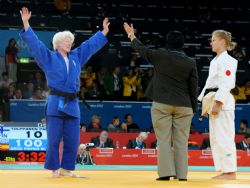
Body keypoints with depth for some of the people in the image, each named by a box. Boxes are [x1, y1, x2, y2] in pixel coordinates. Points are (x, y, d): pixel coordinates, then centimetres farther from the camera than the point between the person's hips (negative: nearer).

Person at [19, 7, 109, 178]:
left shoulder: (76, 57, 17)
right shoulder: (49, 57, 3)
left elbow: (91, 45, 26)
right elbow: (34, 43, -5)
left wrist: (104, 32, 28)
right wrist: (26, 24, -15)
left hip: (72, 104, 5)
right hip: (55, 103, -5)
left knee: (72, 140, 4)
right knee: (54, 139, -3)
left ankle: (66, 168, 14)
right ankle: (55, 169, 5)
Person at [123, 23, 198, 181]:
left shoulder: (160, 56, -4)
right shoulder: (191, 63, 0)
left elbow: (143, 50, 13)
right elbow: (193, 89, 3)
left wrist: (132, 36, 31)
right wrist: (194, 109, 12)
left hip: (162, 104, -1)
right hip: (184, 106, 1)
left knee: (164, 140, 1)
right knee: (181, 141, 4)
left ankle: (166, 172, -5)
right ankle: (182, 174, 3)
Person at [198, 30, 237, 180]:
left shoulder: (227, 60, -9)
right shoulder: (215, 61, 20)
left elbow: (226, 84, -18)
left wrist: (218, 104, -23)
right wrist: (205, 103, 20)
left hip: (223, 101, -10)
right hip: (214, 102, 10)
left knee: (224, 137, -11)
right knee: (215, 138, 11)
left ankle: (230, 172, -9)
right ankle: (223, 170, 15)